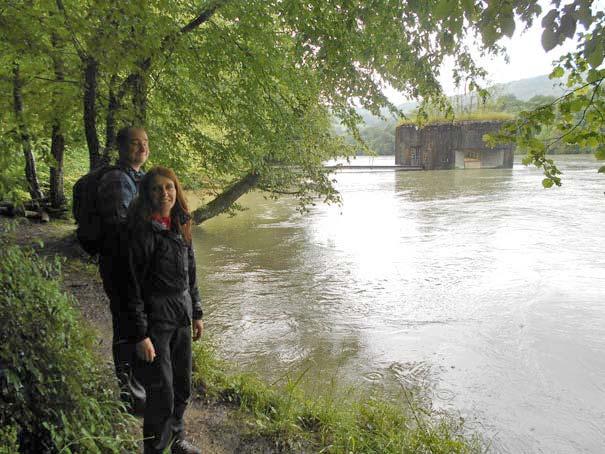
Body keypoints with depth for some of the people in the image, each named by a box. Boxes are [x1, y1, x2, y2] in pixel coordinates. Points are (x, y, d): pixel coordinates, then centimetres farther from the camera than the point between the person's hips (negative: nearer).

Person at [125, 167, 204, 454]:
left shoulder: (180, 225, 6)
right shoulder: (144, 230, -16)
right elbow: (133, 286, -17)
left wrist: (196, 314, 15)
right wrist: (140, 334, -18)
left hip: (181, 318, 7)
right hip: (155, 320, -7)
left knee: (182, 386, 18)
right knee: (162, 393, 1)